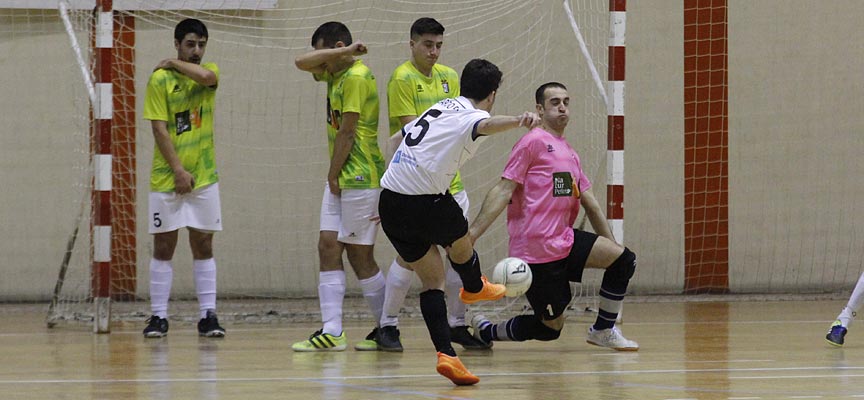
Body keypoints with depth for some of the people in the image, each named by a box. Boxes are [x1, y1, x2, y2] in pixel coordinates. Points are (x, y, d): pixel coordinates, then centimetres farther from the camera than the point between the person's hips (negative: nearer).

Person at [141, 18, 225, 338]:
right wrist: (179, 170, -15)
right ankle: (158, 317, 5)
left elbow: (206, 77, -21)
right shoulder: (160, 79, -4)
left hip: (204, 177, 2)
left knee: (203, 245, 5)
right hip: (166, 179, -2)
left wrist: (174, 63, -6)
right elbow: (159, 129, -9)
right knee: (163, 247, 1)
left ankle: (208, 315, 7)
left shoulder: (209, 71, 6)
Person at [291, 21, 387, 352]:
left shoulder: (357, 77, -14)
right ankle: (332, 332, -3)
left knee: (360, 257, -3)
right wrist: (342, 53, -4)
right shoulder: (336, 73, 14)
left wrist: (334, 176, -9)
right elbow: (301, 63, 5)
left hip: (360, 178, -9)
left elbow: (347, 132, -14)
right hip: (340, 179, 9)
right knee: (328, 248, 1)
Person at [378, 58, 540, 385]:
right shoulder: (472, 116, -6)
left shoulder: (441, 107, 19)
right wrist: (519, 122, -56)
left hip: (390, 201, 7)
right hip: (426, 201, -7)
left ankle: (445, 354, 0)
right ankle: (474, 288, 54)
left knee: (431, 279, 12)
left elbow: (402, 136, 32)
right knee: (460, 244, 26)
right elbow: (487, 126, -33)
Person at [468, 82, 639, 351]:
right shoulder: (533, 142, -5)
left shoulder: (570, 154, 19)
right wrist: (472, 233, -17)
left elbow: (590, 204, 23)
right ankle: (484, 331, 18)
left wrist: (610, 245, 20)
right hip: (536, 252, -7)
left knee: (622, 259, -11)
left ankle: (603, 330, 4)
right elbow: (504, 190, -11)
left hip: (564, 242, 7)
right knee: (551, 327, -4)